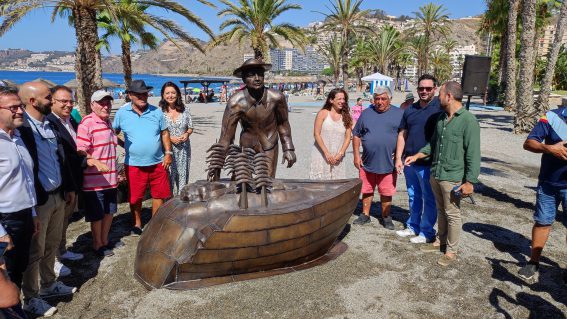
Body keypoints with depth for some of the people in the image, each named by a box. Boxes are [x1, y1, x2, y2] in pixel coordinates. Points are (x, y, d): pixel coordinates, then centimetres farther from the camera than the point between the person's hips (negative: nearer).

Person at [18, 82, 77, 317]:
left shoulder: (51, 124, 9)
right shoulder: (20, 127, -16)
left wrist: (69, 187, 16)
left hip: (58, 195, 7)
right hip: (37, 200, -7)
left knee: (52, 246, 20)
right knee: (35, 251, 6)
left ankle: (48, 284, 37)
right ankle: (31, 298, 22)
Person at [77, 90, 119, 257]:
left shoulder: (108, 122, 12)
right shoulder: (86, 123, -14)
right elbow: (81, 151, -20)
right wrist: (97, 163, -35)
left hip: (111, 178, 8)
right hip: (95, 179, -8)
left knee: (109, 212, 18)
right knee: (97, 215, 6)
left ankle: (105, 241, 35)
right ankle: (97, 245, 24)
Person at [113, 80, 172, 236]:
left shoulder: (156, 112, 1)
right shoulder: (122, 113, -2)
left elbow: (164, 133, 8)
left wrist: (168, 153, 2)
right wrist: (124, 145, 0)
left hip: (158, 163, 1)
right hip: (134, 164, -1)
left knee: (159, 195, 8)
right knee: (135, 198, 9)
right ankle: (137, 224, 31)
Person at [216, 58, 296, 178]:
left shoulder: (276, 97, -20)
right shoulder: (236, 103, -25)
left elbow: (283, 123, 0)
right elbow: (225, 138, -25)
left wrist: (288, 149, 1)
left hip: (270, 147, 1)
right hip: (247, 146, 0)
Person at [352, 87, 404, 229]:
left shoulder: (399, 114, 1)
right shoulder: (366, 113, 6)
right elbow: (356, 135, 9)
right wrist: (356, 155, 2)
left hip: (388, 163, -2)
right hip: (367, 162, 2)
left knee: (386, 192, 7)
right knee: (366, 190, 11)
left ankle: (386, 217, 23)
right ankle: (365, 215, 26)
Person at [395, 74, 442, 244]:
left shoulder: (439, 108, -7)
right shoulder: (410, 110, 10)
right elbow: (402, 134, 13)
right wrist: (398, 158, 6)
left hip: (428, 163, -6)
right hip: (409, 162, 6)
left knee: (429, 198, 5)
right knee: (413, 196, 17)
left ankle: (426, 232, 16)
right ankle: (413, 226, 31)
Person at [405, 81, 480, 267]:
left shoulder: (468, 120, -14)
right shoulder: (441, 118, 9)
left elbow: (473, 154, -16)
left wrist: (470, 181, -18)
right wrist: (416, 156, 13)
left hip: (452, 178, -7)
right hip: (435, 174, 7)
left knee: (452, 214, 5)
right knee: (441, 211, 19)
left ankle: (451, 251, 18)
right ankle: (440, 242, 34)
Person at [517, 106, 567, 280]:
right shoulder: (553, 117, -8)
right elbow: (528, 143, -11)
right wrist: (549, 148, -29)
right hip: (548, 182, 0)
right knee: (542, 222, 11)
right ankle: (534, 262, 24)